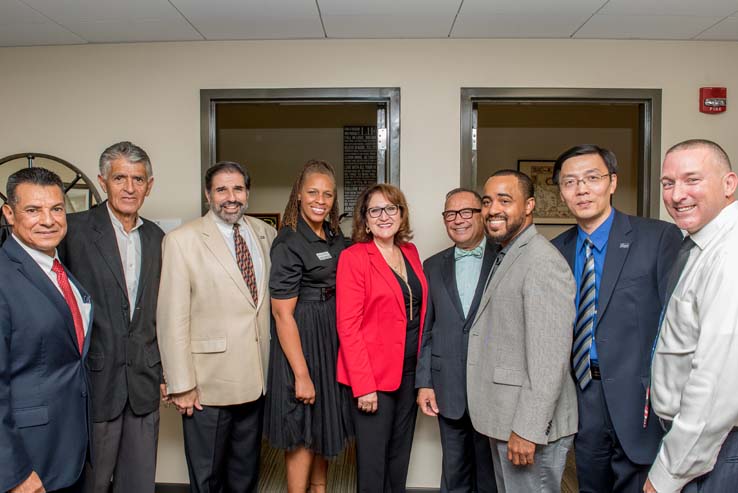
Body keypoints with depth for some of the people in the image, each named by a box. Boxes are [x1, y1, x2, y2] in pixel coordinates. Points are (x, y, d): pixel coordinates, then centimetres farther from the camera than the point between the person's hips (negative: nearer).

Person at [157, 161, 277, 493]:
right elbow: (172, 318, -12)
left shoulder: (265, 233, 5)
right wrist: (181, 385, -13)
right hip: (208, 384, -4)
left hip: (255, 380, 5)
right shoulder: (182, 240, -10)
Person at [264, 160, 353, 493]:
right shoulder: (288, 244, -17)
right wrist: (301, 375, -19)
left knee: (325, 424, 21)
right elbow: (282, 314, -19)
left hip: (334, 335, 8)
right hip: (302, 339, -8)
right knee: (303, 433, 5)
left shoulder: (335, 236, 6)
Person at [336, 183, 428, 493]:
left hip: (410, 371, 6)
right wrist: (364, 385, -18)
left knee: (400, 455, 18)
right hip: (373, 375, -6)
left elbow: (419, 310, 12)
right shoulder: (353, 257, -11)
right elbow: (348, 326, -14)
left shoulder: (410, 252, 8)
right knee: (373, 460, 7)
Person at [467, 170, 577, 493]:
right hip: (502, 421, 9)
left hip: (530, 427, -9)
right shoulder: (506, 257, 12)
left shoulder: (542, 261, -18)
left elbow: (550, 356, -23)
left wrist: (528, 430, -22)